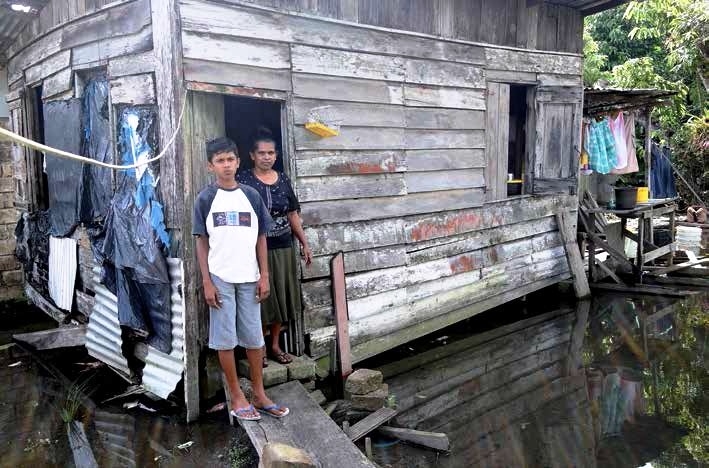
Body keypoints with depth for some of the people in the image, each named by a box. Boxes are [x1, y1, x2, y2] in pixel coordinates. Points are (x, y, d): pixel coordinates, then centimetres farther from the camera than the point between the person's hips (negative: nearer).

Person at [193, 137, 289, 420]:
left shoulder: (251, 196, 4)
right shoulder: (206, 199, -1)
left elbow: (261, 238, 6)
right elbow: (202, 242, 0)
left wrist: (264, 276, 1)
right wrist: (207, 282, -6)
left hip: (249, 278, 2)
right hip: (220, 279, -2)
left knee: (254, 338, 9)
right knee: (225, 339, 4)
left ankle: (259, 394, 22)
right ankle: (237, 397, 18)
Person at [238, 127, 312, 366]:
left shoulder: (283, 179, 7)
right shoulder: (244, 180, -6)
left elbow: (293, 214, 13)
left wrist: (305, 243, 12)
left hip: (284, 248, 5)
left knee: (280, 297, 11)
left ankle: (275, 345, 26)